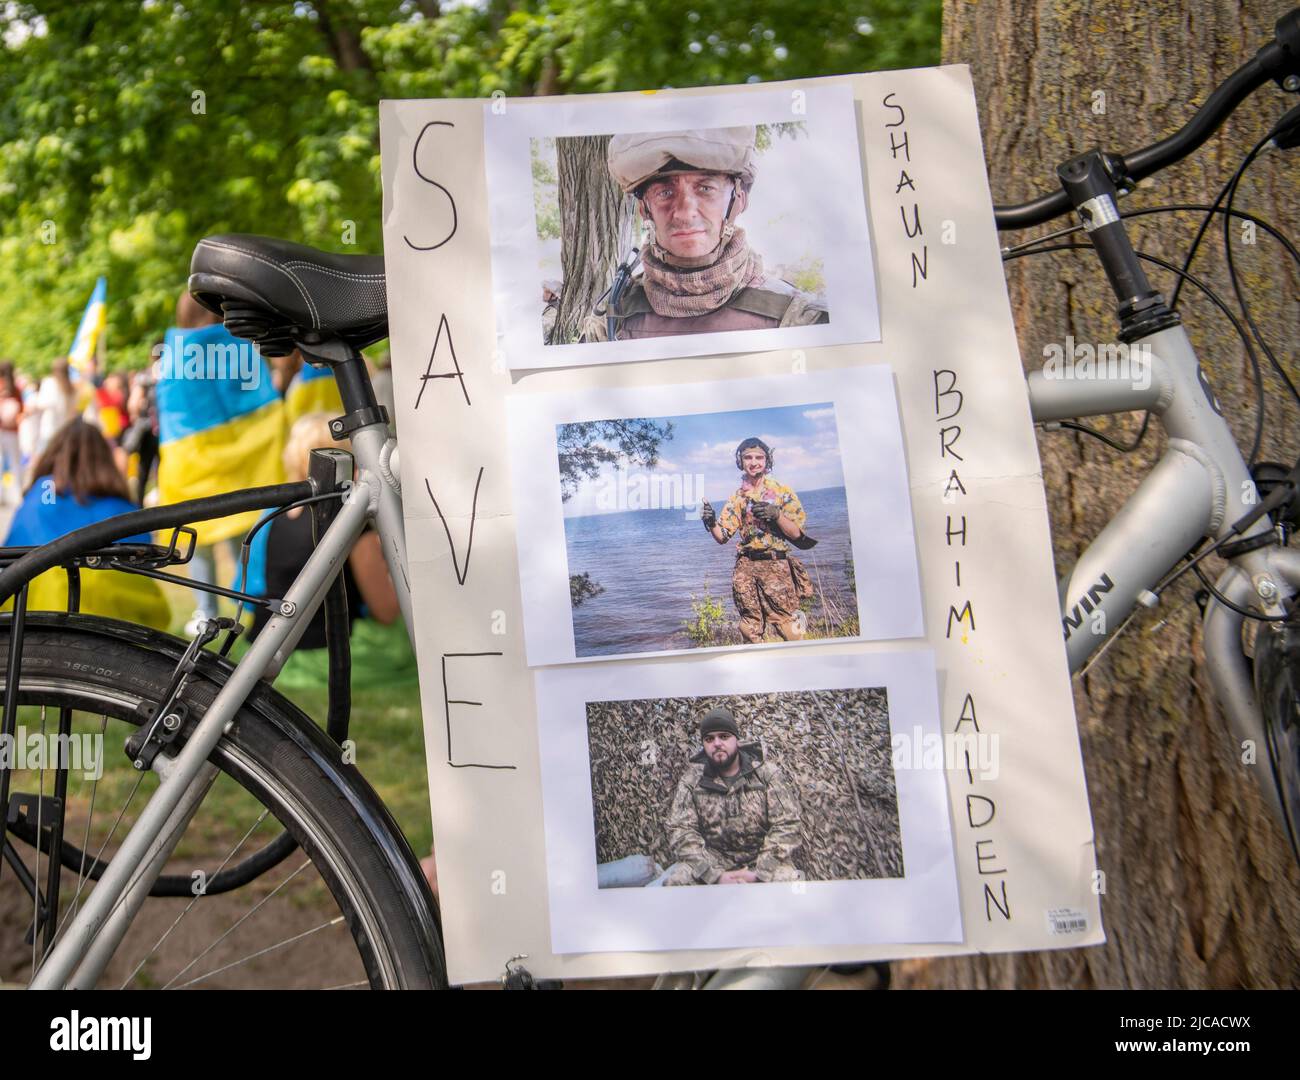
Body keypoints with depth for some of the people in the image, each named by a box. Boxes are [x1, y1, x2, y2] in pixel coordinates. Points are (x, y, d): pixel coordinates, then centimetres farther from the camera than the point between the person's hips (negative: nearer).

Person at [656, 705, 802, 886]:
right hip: (713, 862, 1)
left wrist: (760, 874, -20)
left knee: (788, 879, -31)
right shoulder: (691, 780, 2)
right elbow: (680, 830, -8)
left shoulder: (769, 773, -1)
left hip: (761, 860, -1)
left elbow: (786, 825, -7)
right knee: (674, 881, -26)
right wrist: (716, 875, -21)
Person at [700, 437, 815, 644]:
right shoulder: (737, 498, 12)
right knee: (750, 631, 8)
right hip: (745, 568, 4)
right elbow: (722, 536, 10)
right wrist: (711, 523, -11)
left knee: (790, 634, -9)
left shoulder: (782, 492, 2)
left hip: (776, 566, -3)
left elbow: (797, 534, -2)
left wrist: (776, 514, -18)